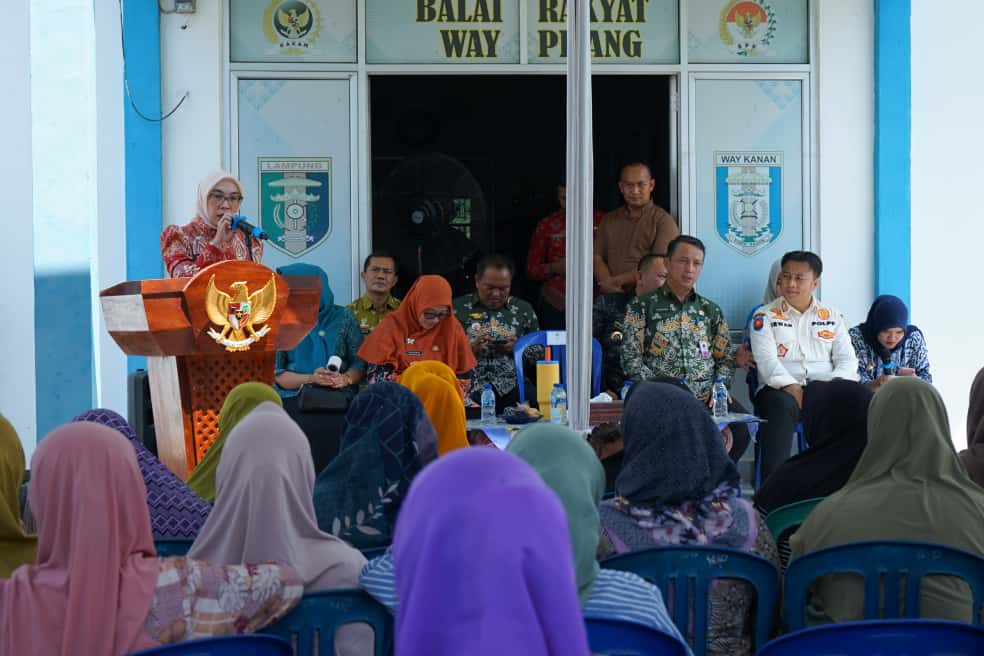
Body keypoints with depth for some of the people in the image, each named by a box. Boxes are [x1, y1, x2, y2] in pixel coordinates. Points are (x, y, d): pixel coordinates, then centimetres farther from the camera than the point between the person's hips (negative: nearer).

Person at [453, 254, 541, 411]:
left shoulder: (523, 310, 16)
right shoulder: (458, 308, 10)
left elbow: (541, 354, 16)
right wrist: (467, 349, -11)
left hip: (512, 391, 3)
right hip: (469, 390, -3)